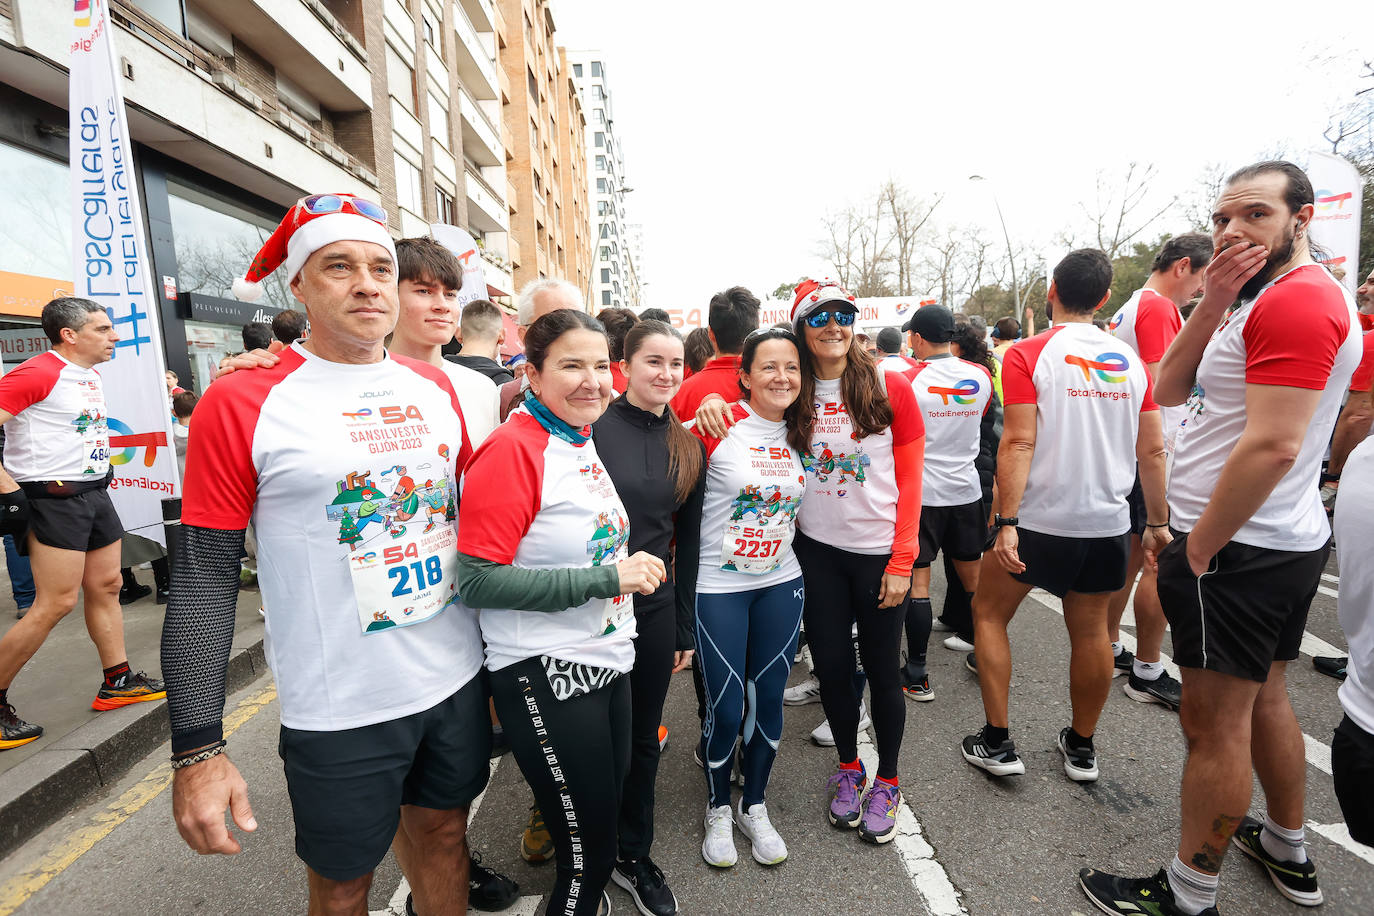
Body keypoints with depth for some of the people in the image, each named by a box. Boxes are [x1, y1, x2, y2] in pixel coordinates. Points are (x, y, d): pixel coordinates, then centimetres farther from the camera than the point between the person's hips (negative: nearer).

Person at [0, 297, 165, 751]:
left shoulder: (90, 376, 13)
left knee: (106, 586, 12)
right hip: (55, 499, -9)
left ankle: (117, 682, 23)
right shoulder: (37, 373, -15)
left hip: (95, 494, 9)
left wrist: (103, 468, 20)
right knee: (56, 603, -7)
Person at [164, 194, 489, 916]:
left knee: (443, 832, 24)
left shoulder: (433, 386, 2)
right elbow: (202, 579, -10)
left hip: (458, 677, 4)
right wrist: (196, 750, -10)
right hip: (340, 712, -3)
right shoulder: (240, 403, -12)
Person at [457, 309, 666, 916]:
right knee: (589, 852, 6)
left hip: (609, 659, 8)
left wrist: (631, 567, 6)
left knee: (610, 809, 23)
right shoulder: (512, 447, -18)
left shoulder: (584, 439, 6)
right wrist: (608, 578, -22)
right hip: (544, 676, -8)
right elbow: (477, 580, -22)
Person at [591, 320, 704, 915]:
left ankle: (633, 857, 40)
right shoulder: (592, 428, -10)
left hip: (654, 606, 4)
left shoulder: (687, 444, 5)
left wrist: (685, 625, 10)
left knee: (643, 736, 17)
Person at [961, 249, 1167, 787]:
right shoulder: (1130, 360, 5)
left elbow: (1018, 443, -18)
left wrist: (1006, 522, -17)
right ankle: (1082, 748, 32)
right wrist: (1158, 523, 14)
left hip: (1038, 520, -5)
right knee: (1090, 631, 16)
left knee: (988, 614, 12)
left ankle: (997, 743, 15)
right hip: (1106, 522, 5)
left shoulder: (1027, 355, -11)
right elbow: (1153, 450, 6)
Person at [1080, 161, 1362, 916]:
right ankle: (1287, 853, 42)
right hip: (1281, 543, 10)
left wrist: (1198, 548, -17)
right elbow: (1168, 390, 8)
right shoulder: (1264, 297, 16)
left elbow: (1273, 446, -25)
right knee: (1264, 699, 23)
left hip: (1238, 551, -10)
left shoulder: (1299, 299, -16)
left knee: (1215, 724, 1)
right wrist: (1213, 302, -4)